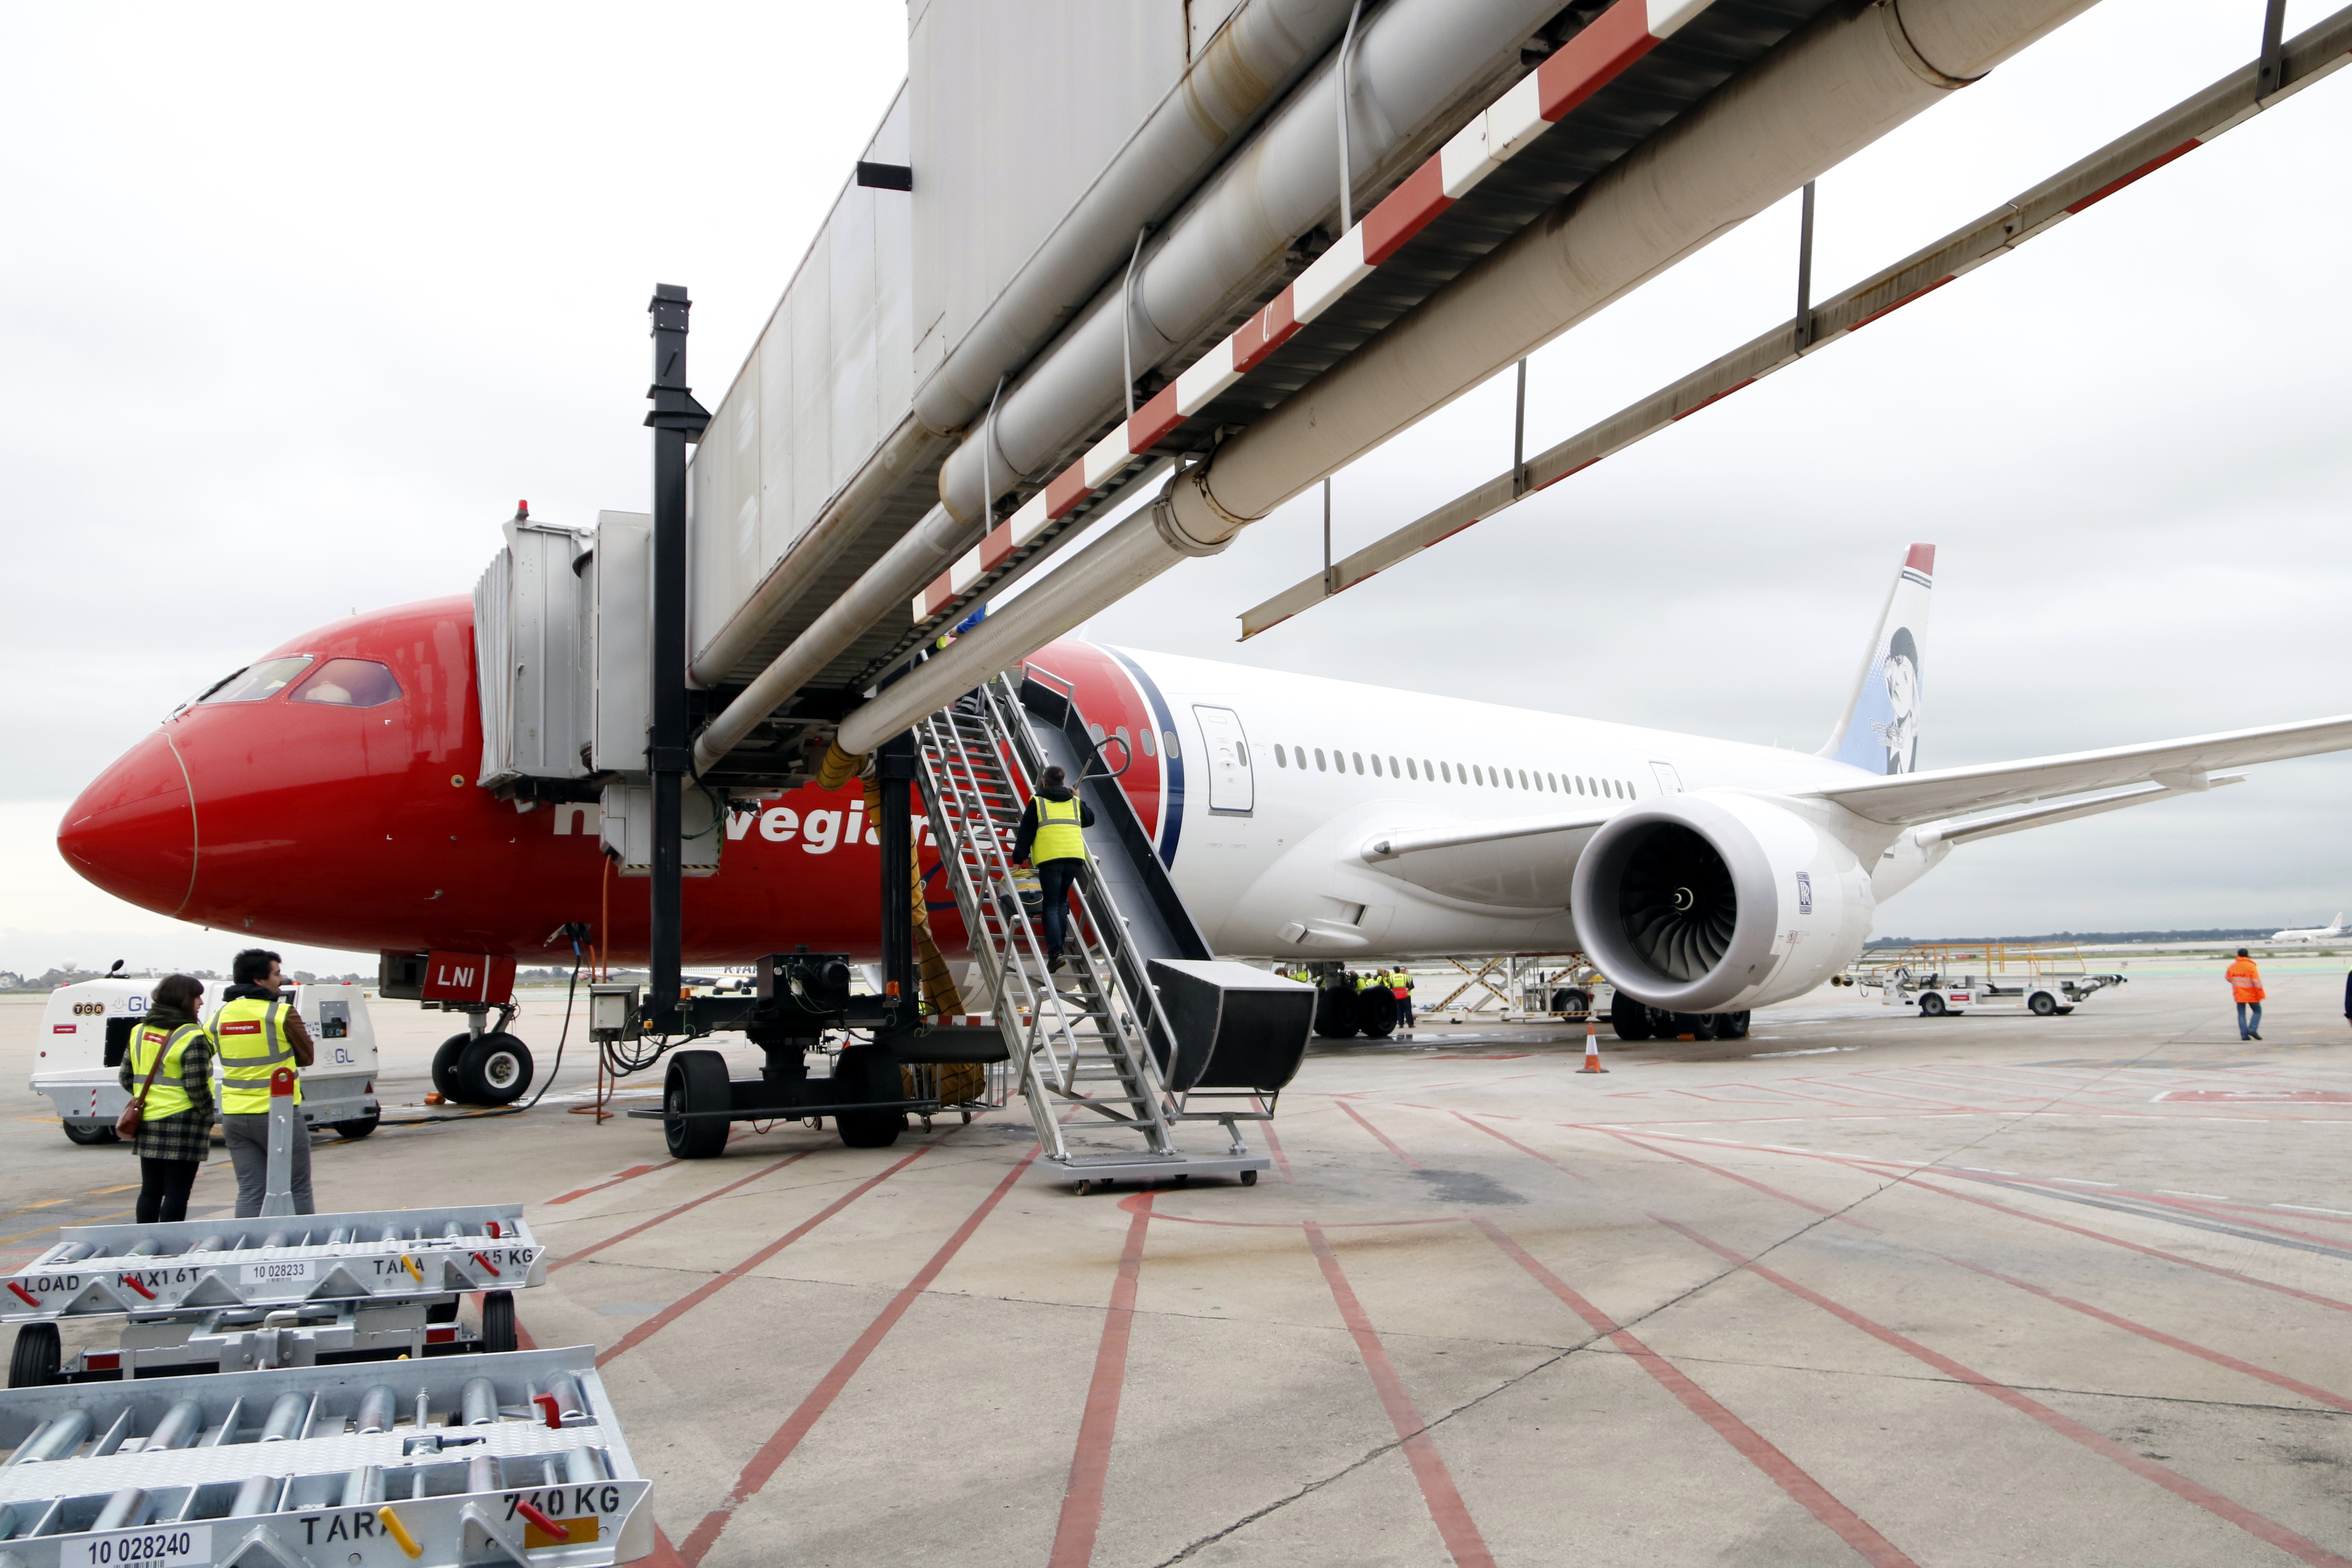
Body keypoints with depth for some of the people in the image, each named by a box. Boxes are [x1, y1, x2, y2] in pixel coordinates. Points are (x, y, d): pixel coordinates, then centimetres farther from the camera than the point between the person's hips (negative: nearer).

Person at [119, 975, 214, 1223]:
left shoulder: (140, 1031, 10)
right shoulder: (192, 1037, -13)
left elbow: (127, 1078, 12)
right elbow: (196, 1086, -17)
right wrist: (208, 1115, -4)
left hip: (148, 1123, 7)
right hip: (182, 1124, -7)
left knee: (150, 1191, 15)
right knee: (177, 1194, -1)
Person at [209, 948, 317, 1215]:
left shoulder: (220, 1016, 5)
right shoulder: (282, 1014, -11)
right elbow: (306, 1057, -1)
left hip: (235, 1117, 5)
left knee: (249, 1192, 9)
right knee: (297, 1190, 5)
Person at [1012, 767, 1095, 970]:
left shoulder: (1037, 802, 8)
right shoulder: (1074, 802, 19)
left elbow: (1026, 832, 5)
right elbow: (1090, 819, 37)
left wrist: (1019, 858, 10)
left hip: (1050, 858, -3)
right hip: (1075, 856, 3)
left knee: (1052, 905, -2)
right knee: (1062, 899, 19)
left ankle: (1055, 952, -13)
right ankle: (1059, 943, 10)